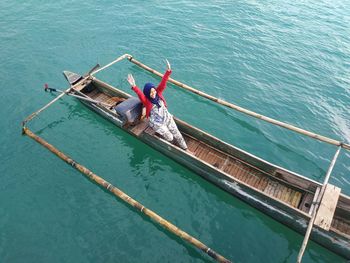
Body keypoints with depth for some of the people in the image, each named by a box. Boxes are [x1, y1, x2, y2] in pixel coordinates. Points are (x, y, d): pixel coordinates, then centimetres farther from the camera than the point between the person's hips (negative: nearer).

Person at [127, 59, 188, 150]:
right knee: (169, 137, -9)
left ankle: (184, 148, 27)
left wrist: (168, 71, -30)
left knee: (176, 134, 8)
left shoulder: (158, 93, -8)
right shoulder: (146, 100, -20)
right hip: (157, 124, -4)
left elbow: (163, 83, -18)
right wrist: (134, 86, -61)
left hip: (167, 118, 4)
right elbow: (140, 94, -40)